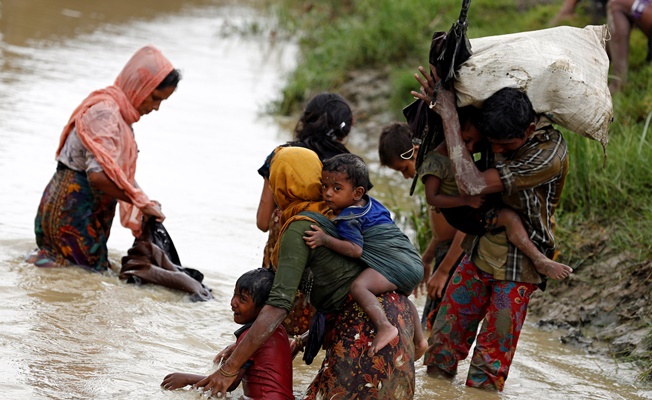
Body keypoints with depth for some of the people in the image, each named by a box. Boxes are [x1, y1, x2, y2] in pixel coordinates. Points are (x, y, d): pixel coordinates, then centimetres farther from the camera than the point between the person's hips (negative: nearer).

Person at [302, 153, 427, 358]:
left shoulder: (348, 218, -12)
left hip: (394, 262, -11)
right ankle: (418, 339, 47)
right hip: (414, 263, 11)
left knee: (358, 287, -29)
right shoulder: (369, 202, 15)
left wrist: (325, 239, -24)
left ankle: (385, 327, -41)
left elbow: (355, 249, -23)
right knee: (400, 296, 38)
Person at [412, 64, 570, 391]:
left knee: (490, 365, 0)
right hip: (480, 252, 7)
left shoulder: (549, 154, -28)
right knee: (441, 349, 10)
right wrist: (439, 104, -7)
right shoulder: (499, 133, -7)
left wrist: (449, 115, -31)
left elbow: (473, 185, -34)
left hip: (518, 265, -7)